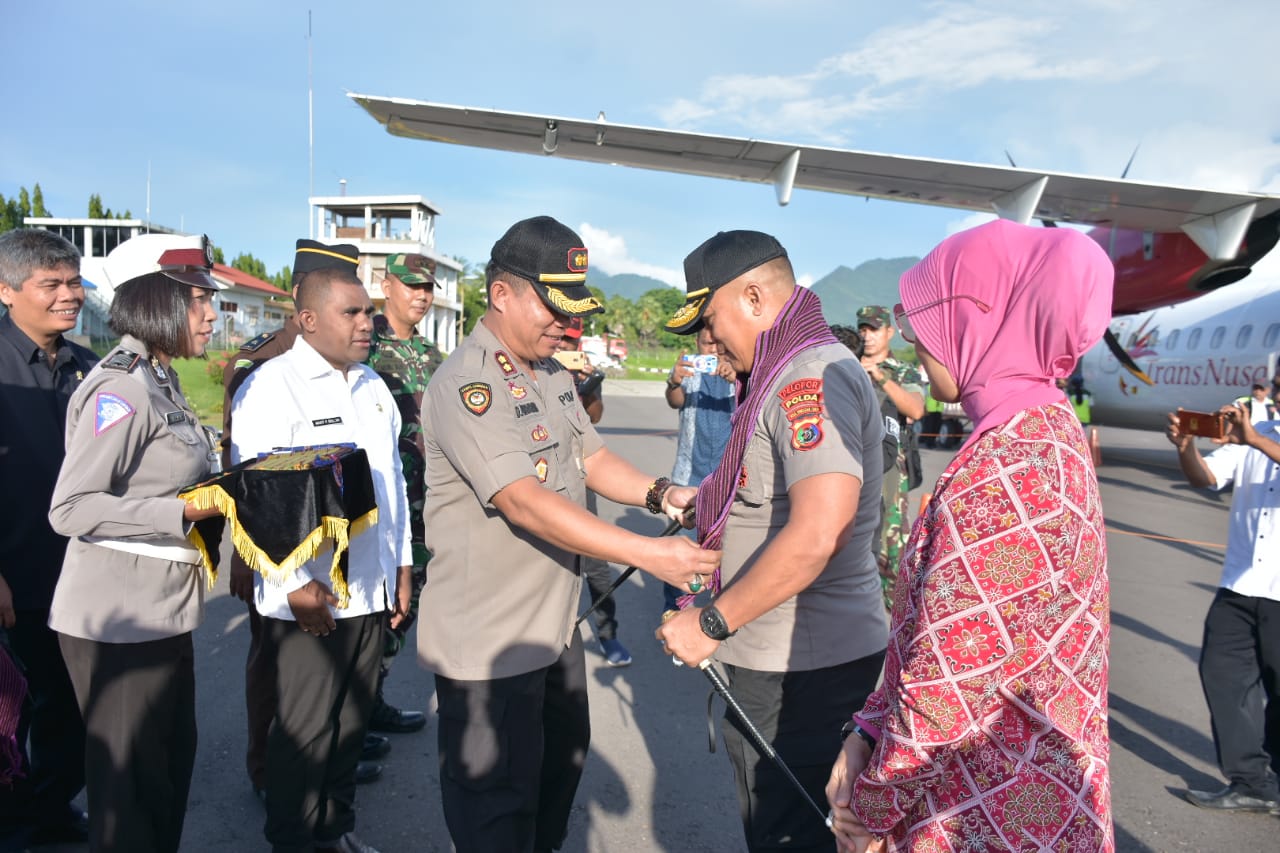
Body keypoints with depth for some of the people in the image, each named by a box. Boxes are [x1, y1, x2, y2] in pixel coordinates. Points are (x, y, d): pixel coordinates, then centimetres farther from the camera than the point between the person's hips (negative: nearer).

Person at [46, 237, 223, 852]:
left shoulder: (160, 382, 11)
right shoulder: (121, 387, -17)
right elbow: (70, 508, -23)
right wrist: (183, 514, -24)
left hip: (162, 609, 9)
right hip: (119, 618, -8)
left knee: (172, 762, 18)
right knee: (131, 780, 6)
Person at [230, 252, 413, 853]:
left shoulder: (373, 385, 12)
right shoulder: (271, 385, -10)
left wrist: (402, 564, 16)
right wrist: (295, 584, -17)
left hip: (373, 590, 7)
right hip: (310, 596, -6)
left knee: (352, 720, 17)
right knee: (304, 730, 7)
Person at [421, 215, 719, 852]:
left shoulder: (554, 376, 8)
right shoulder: (465, 384, -22)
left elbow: (592, 459, 10)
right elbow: (525, 503, -30)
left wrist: (660, 493, -10)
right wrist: (648, 555, -34)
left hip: (555, 623, 9)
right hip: (487, 640, -9)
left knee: (561, 766, 25)